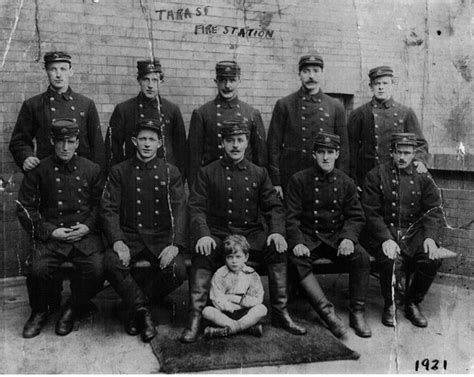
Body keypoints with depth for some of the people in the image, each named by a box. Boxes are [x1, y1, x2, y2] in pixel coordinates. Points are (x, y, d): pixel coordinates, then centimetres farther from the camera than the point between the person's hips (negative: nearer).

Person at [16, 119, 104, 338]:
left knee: (96, 269, -25)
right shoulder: (38, 170, 4)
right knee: (37, 269, -27)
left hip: (85, 235, 1)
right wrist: (49, 231, -8)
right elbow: (25, 209, 4)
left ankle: (71, 310, 4)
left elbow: (100, 204, 14)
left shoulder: (92, 170, 9)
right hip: (51, 236, -1)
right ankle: (39, 312, 6)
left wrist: (88, 226, -4)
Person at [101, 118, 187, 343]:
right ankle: (143, 311, -10)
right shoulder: (119, 172, 8)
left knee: (177, 271, -27)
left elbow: (179, 210, -1)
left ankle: (136, 306, -2)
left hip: (160, 237, 0)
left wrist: (175, 244, -18)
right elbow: (109, 209, 0)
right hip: (128, 236, 0)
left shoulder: (171, 173, 9)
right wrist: (117, 241, -18)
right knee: (112, 264, -31)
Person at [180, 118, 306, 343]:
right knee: (202, 256, -32)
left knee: (278, 249, -24)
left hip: (252, 234, 2)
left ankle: (280, 313, -12)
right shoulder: (207, 173, 6)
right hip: (218, 234, -2)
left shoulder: (259, 173, 14)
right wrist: (202, 234, -22)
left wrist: (277, 231, -12)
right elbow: (197, 207, -3)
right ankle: (195, 319, -26)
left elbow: (274, 206, 8)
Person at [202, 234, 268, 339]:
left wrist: (236, 298, -14)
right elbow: (218, 302, -12)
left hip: (245, 314, 1)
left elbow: (258, 299, -7)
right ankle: (248, 326, -29)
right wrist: (243, 303, -13)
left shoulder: (251, 274, -1)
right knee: (207, 311, -28)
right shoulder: (219, 275, -6)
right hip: (225, 314, 0)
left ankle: (229, 329, -29)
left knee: (262, 309, -25)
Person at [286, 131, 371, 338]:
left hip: (337, 236, 2)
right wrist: (297, 242, -22)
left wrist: (348, 238, -15)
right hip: (308, 237, -2)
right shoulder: (299, 180, -2)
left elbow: (356, 216, 6)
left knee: (361, 257, -25)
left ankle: (357, 313, -14)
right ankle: (327, 312, -34)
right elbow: (292, 217, -5)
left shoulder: (345, 182, 6)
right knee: (296, 260, -32)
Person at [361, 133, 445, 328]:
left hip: (415, 231, 3)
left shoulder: (423, 177, 8)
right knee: (389, 260, -32)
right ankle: (389, 305, -3)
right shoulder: (375, 175, 0)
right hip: (386, 232, -2)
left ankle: (412, 303, 1)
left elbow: (433, 211, 4)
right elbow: (372, 213, -6)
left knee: (432, 259, -25)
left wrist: (430, 237, -15)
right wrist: (386, 239, -21)